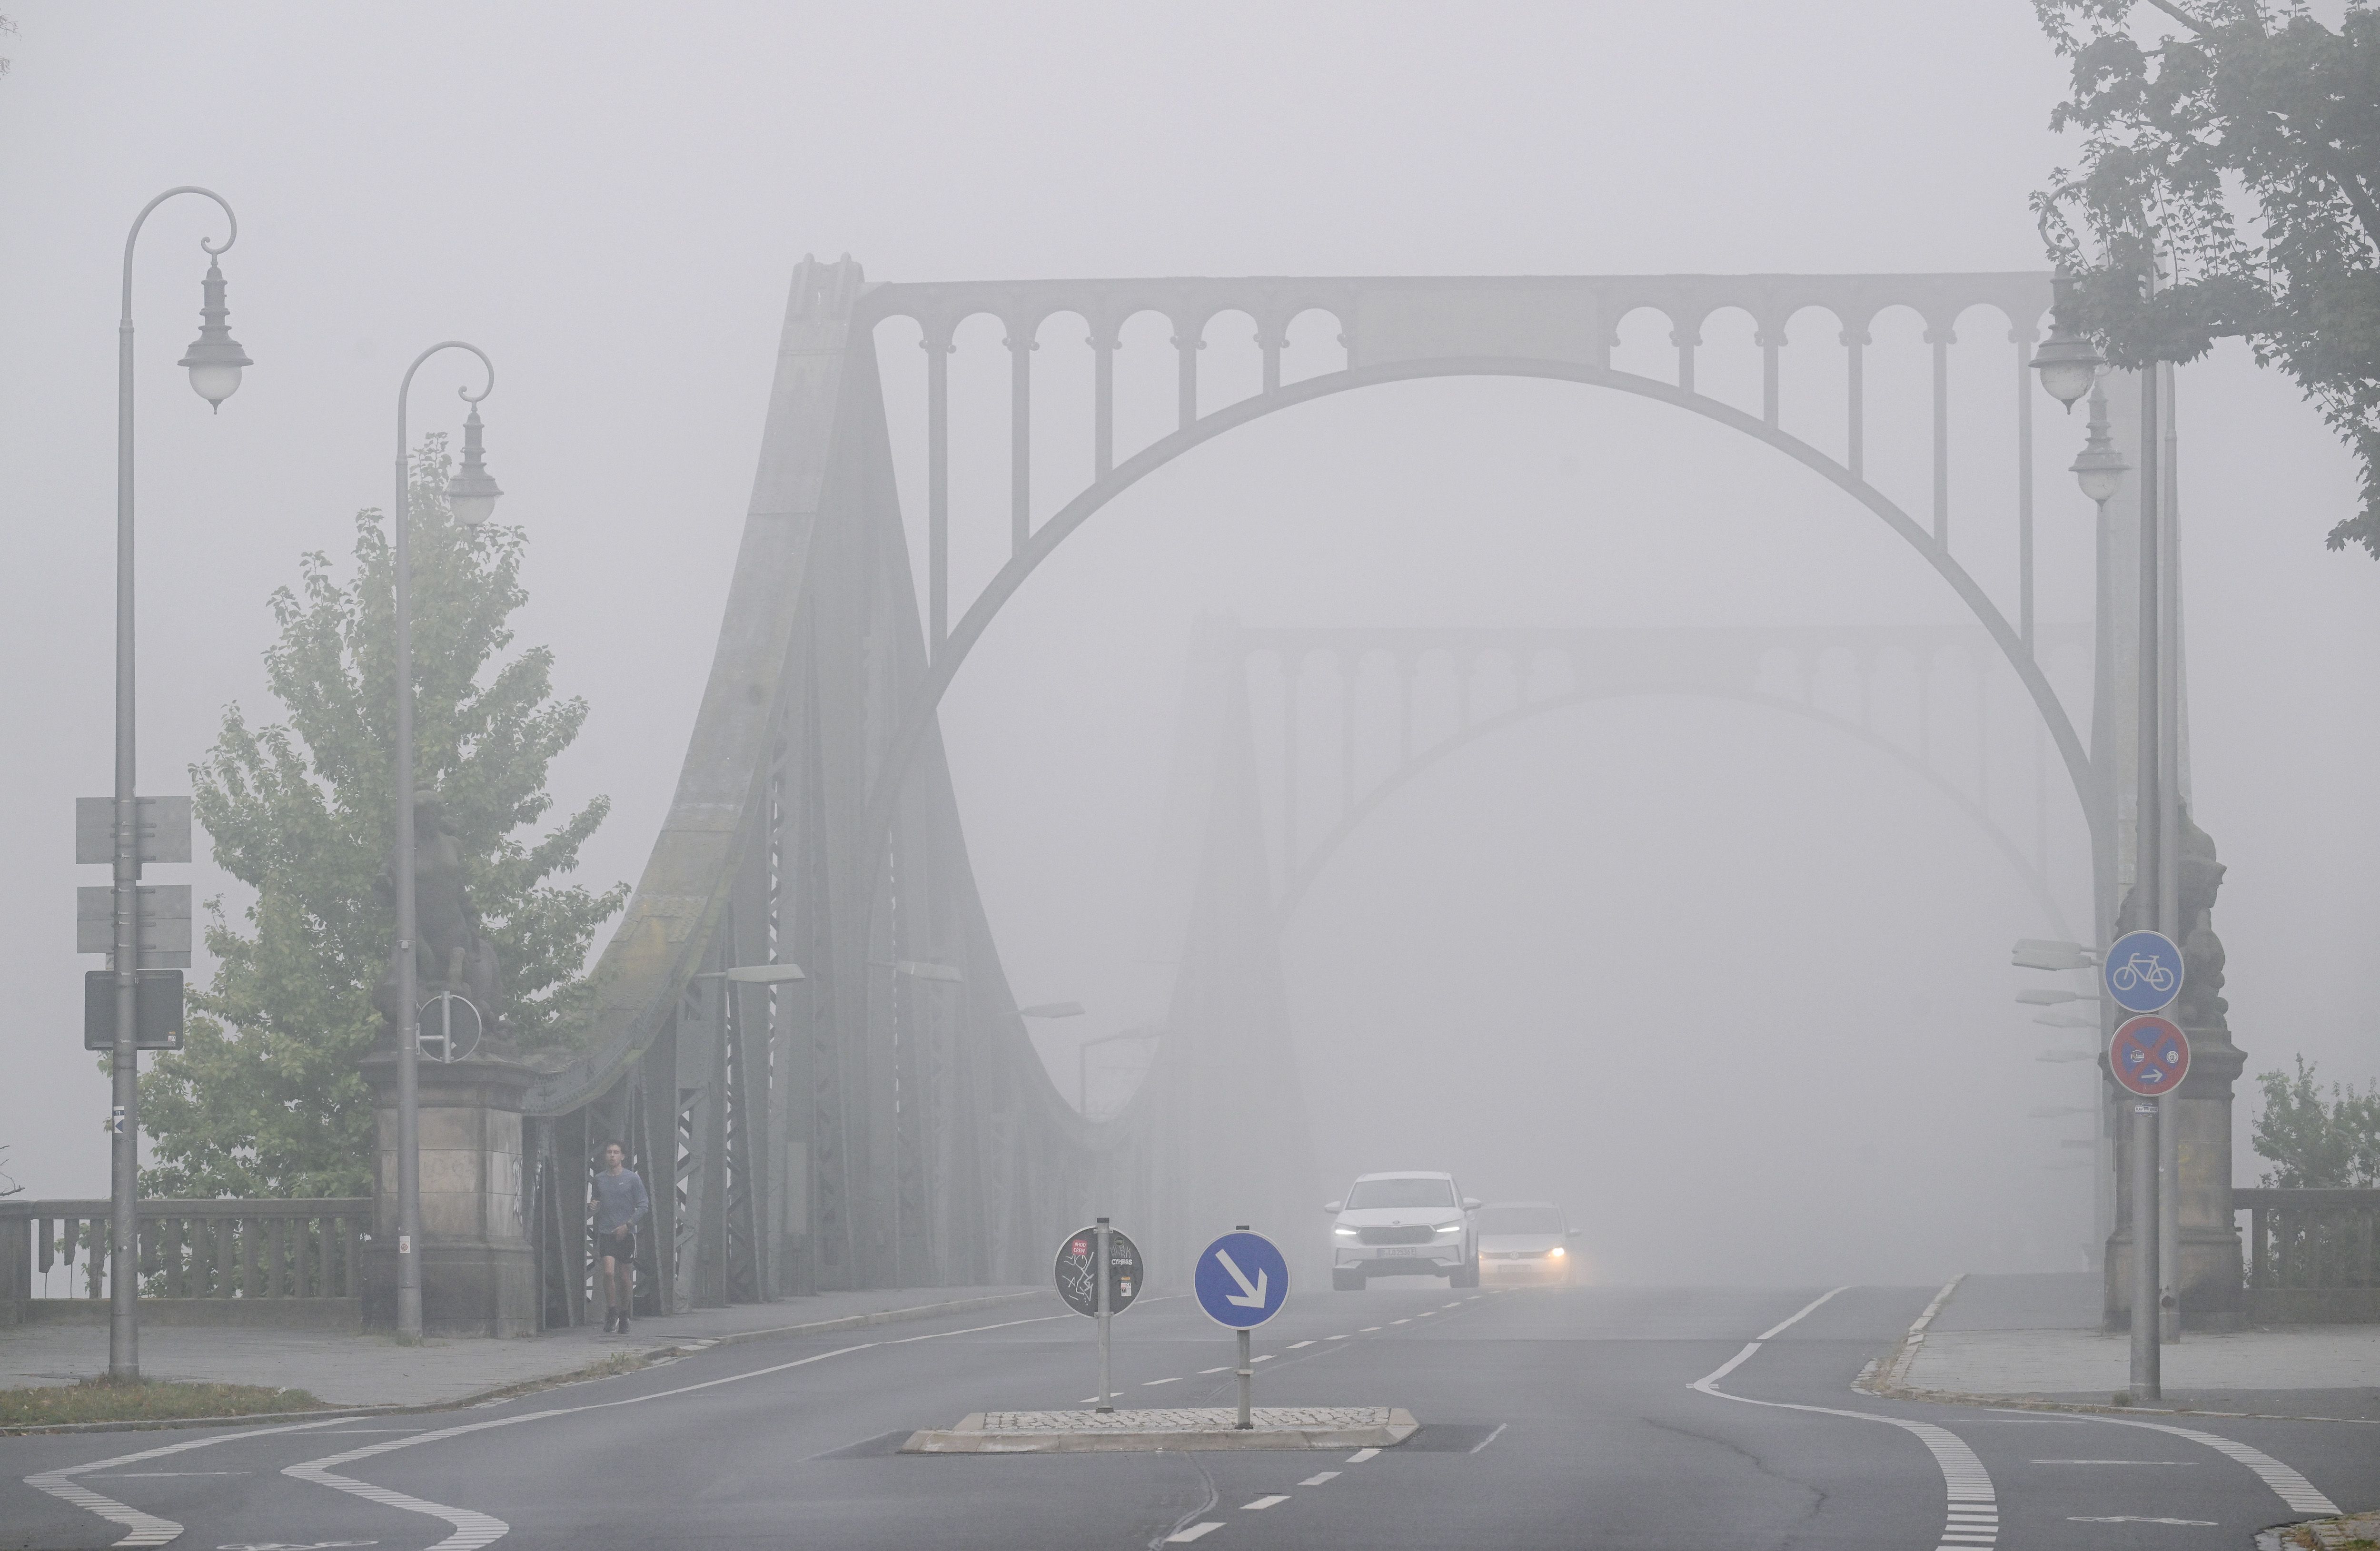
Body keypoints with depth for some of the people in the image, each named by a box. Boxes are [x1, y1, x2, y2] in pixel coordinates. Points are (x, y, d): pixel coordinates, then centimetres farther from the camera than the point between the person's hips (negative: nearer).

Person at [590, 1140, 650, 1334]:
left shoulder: (632, 1179, -1)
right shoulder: (599, 1179, 8)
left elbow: (644, 1206, -1)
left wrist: (627, 1225, -11)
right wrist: (595, 1207, -3)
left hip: (626, 1234, -1)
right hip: (606, 1233, 1)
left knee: (625, 1278, 4)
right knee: (609, 1272, -15)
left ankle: (624, 1317, 19)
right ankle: (611, 1315, -5)